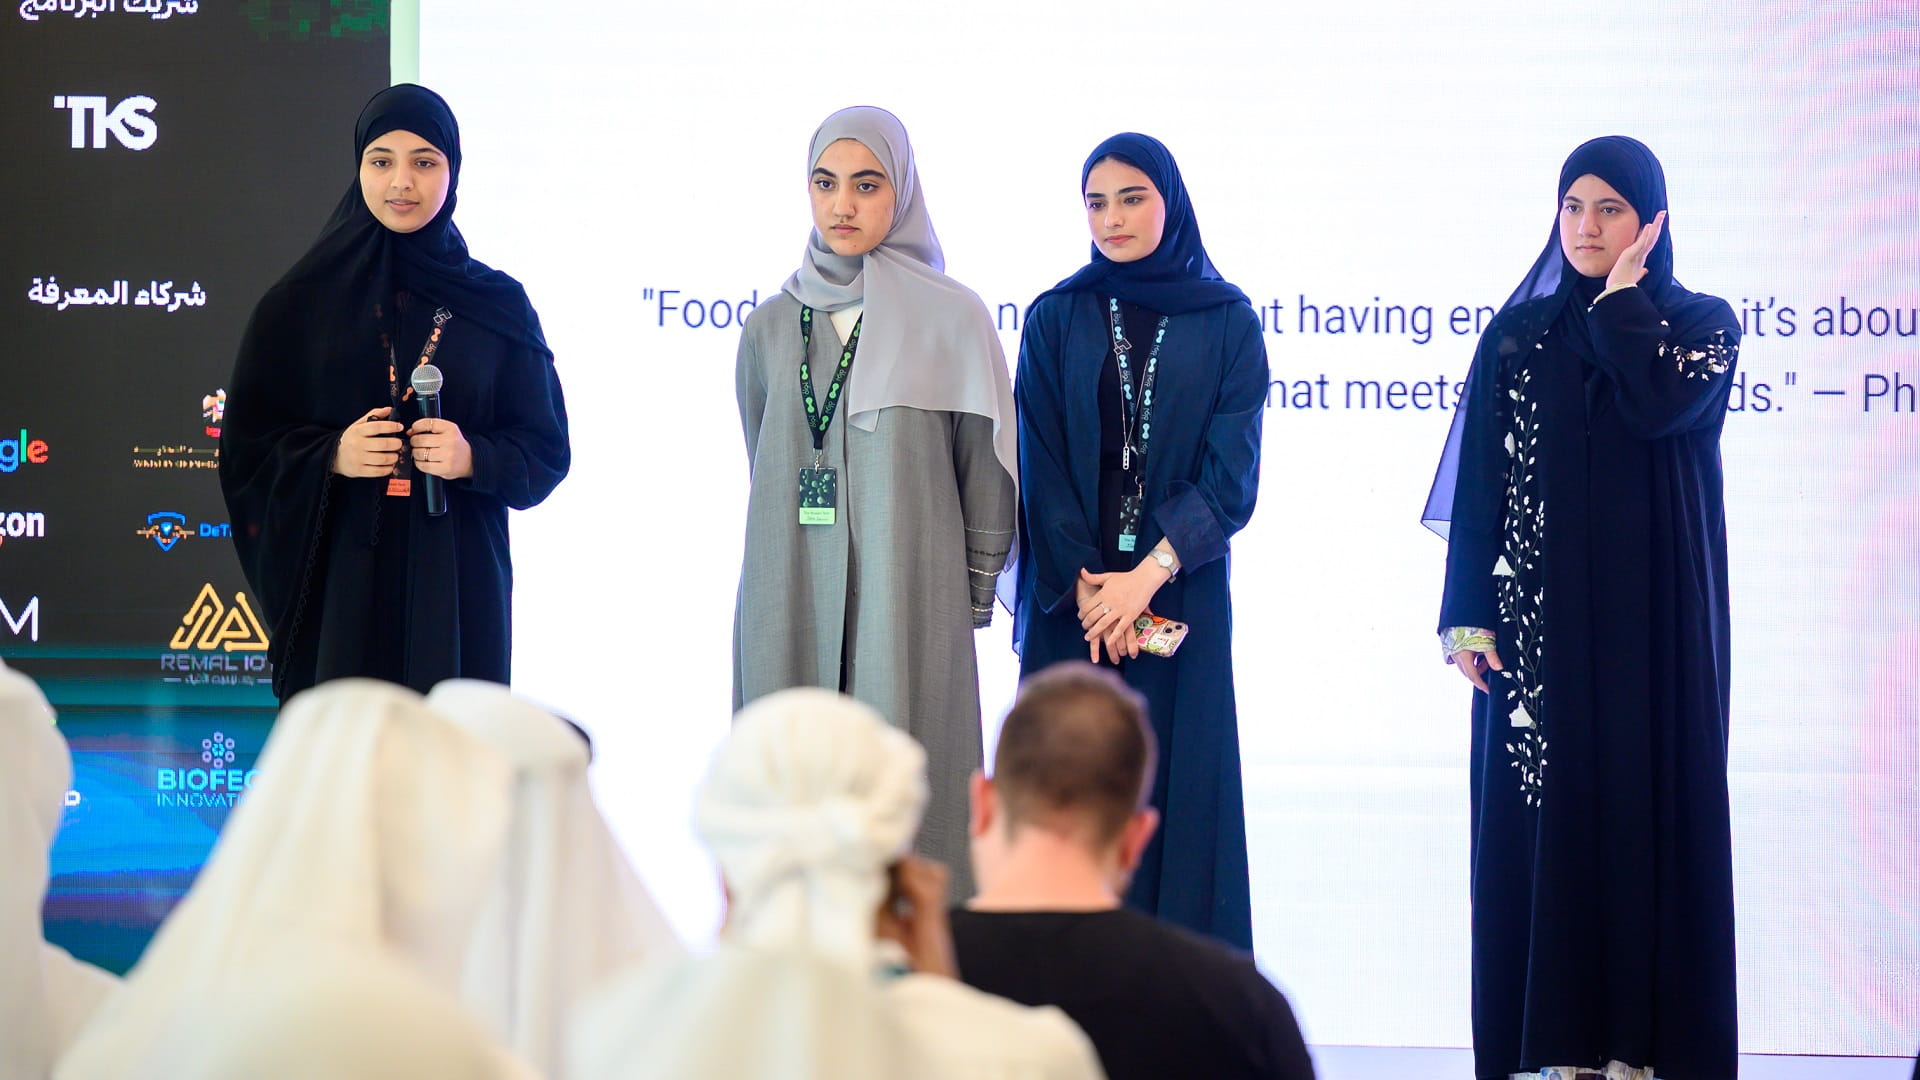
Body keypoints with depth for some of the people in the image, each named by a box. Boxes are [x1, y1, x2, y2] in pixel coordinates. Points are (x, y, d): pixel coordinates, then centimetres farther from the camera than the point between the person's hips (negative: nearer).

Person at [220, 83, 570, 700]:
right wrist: (329, 457, -12)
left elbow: (545, 448, 7)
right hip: (339, 579, 0)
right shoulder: (301, 303, 7)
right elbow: (247, 447, 6)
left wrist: (474, 458, -12)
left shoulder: (498, 306, 8)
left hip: (455, 583, 0)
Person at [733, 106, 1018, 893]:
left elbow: (986, 472, 3)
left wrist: (971, 602, 2)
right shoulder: (772, 328, 10)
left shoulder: (952, 318, 1)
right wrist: (794, 565, 15)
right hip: (788, 614, 3)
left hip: (911, 615, -3)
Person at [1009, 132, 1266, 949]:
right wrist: (1084, 583, -12)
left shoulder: (1226, 321, 4)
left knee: (1177, 789, -2)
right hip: (1070, 596, 1)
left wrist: (1147, 575, -15)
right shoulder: (1056, 319, 7)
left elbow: (1232, 471, -4)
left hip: (1182, 593, -1)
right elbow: (1041, 464, 1)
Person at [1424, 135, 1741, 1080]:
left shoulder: (1702, 323, 3)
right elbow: (1479, 483, 4)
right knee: (1539, 814, 0)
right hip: (1537, 616, 2)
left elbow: (1663, 405, -19)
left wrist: (1621, 293, -8)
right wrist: (1468, 614, -4)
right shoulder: (1516, 335, 8)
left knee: (1649, 807, -2)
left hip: (1655, 616, -2)